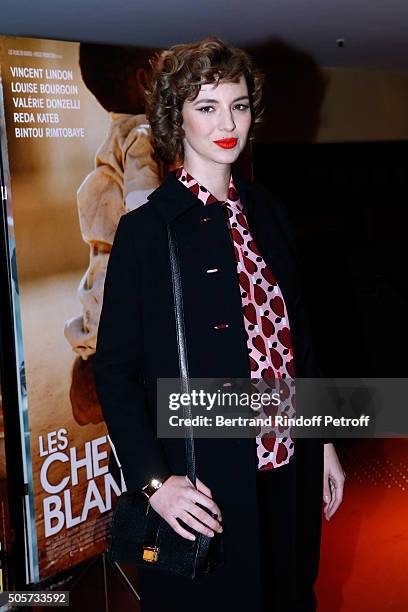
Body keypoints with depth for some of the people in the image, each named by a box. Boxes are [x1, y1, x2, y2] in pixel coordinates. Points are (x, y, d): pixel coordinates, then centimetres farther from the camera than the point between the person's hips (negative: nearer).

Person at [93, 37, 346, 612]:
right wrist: (154, 481, -17)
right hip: (207, 485, -5)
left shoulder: (266, 211, 5)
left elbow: (296, 333, 11)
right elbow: (114, 368, -11)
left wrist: (323, 439, 12)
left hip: (288, 467, 6)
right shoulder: (145, 229, -12)